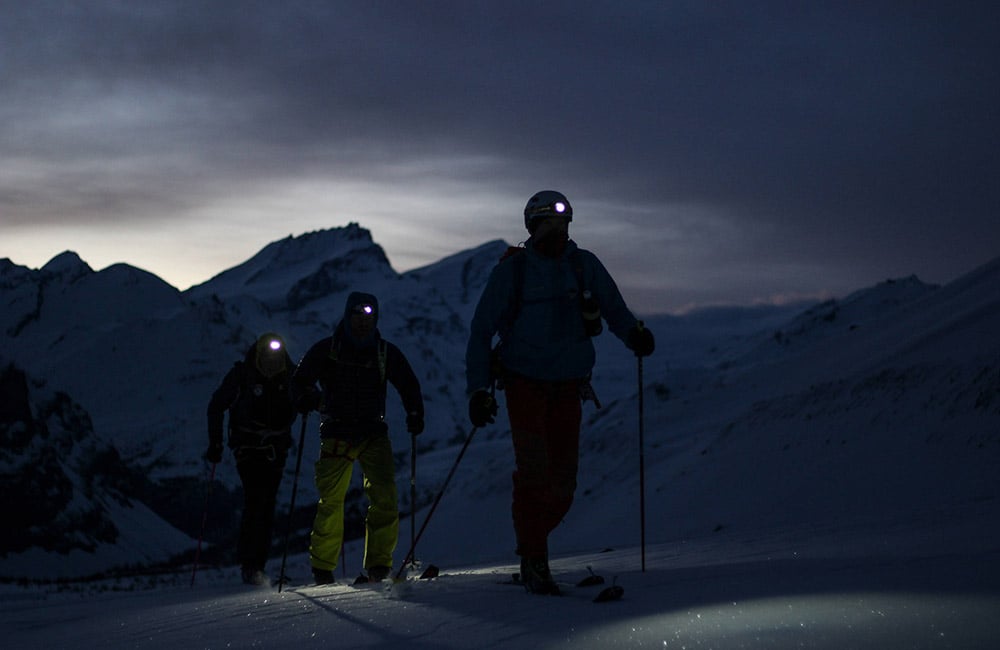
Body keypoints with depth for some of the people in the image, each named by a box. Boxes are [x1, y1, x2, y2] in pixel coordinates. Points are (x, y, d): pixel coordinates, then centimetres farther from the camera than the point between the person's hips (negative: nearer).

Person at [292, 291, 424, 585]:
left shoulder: (386, 353, 6)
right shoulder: (326, 350, 3)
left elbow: (408, 385, 13)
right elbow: (300, 381, 8)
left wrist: (414, 413, -5)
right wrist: (308, 399, -14)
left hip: (374, 433, 1)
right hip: (336, 434, -1)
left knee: (384, 495, -14)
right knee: (331, 500, -5)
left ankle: (379, 563, -6)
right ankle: (322, 566, 10)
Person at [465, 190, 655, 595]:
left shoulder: (584, 265, 2)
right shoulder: (512, 270, -6)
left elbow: (614, 309, 5)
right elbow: (481, 330, -3)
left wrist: (634, 333, -19)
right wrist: (478, 389, -11)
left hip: (570, 386, 3)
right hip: (525, 383, -3)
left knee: (563, 482, 2)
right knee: (533, 471, -14)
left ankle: (531, 540, 26)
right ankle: (534, 563, -4)